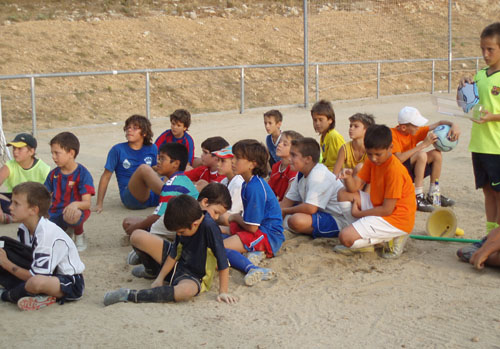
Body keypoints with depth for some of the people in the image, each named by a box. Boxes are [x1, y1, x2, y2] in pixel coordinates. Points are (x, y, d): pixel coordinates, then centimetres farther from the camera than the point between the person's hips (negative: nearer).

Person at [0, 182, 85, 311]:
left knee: (38, 282, -41)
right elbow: (22, 261, 3)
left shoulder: (47, 234, -26)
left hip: (71, 282, -9)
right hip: (47, 276, 9)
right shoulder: (23, 229, 1)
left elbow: (37, 277, -25)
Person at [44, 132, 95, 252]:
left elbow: (87, 203, -18)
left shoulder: (83, 174, -10)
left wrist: (75, 204, -39)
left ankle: (79, 234, -4)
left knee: (73, 216, -43)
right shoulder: (54, 174, 7)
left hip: (74, 210, -5)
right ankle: (66, 230, 15)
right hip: (56, 212, 6)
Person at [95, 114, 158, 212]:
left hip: (154, 196, 4)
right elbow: (106, 176, 5)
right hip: (130, 196, -4)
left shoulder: (152, 149, 12)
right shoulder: (118, 150, 3)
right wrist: (99, 204, 3)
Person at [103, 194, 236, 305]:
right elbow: (174, 252, 0)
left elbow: (223, 262, -26)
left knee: (186, 290, -45)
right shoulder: (185, 221, -9)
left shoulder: (209, 227, -28)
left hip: (192, 276, -6)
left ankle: (131, 296, -38)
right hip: (177, 262, 6)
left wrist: (223, 292, -23)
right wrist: (160, 278, -4)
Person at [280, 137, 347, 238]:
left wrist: (285, 211, -15)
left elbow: (310, 208, -30)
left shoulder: (319, 175, -24)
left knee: (296, 220, -32)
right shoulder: (301, 174, 7)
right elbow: (289, 199, 11)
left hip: (337, 221, -10)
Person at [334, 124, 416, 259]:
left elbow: (387, 210, -22)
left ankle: (390, 239, -6)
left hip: (396, 219, -9)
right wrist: (348, 177, -21)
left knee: (346, 237, -22)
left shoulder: (395, 170, -23)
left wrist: (357, 213, -10)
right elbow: (355, 186, 2)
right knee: (343, 194, 3)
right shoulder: (372, 161, 4)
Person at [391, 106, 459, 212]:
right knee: (421, 155, -27)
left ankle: (433, 195, 1)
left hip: (411, 172, 8)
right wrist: (423, 144, -28)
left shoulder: (415, 131, 2)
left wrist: (453, 125, -16)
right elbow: (399, 159, -31)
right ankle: (418, 198, -27)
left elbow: (439, 123, 7)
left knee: (436, 154, -6)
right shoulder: (392, 134, -19)